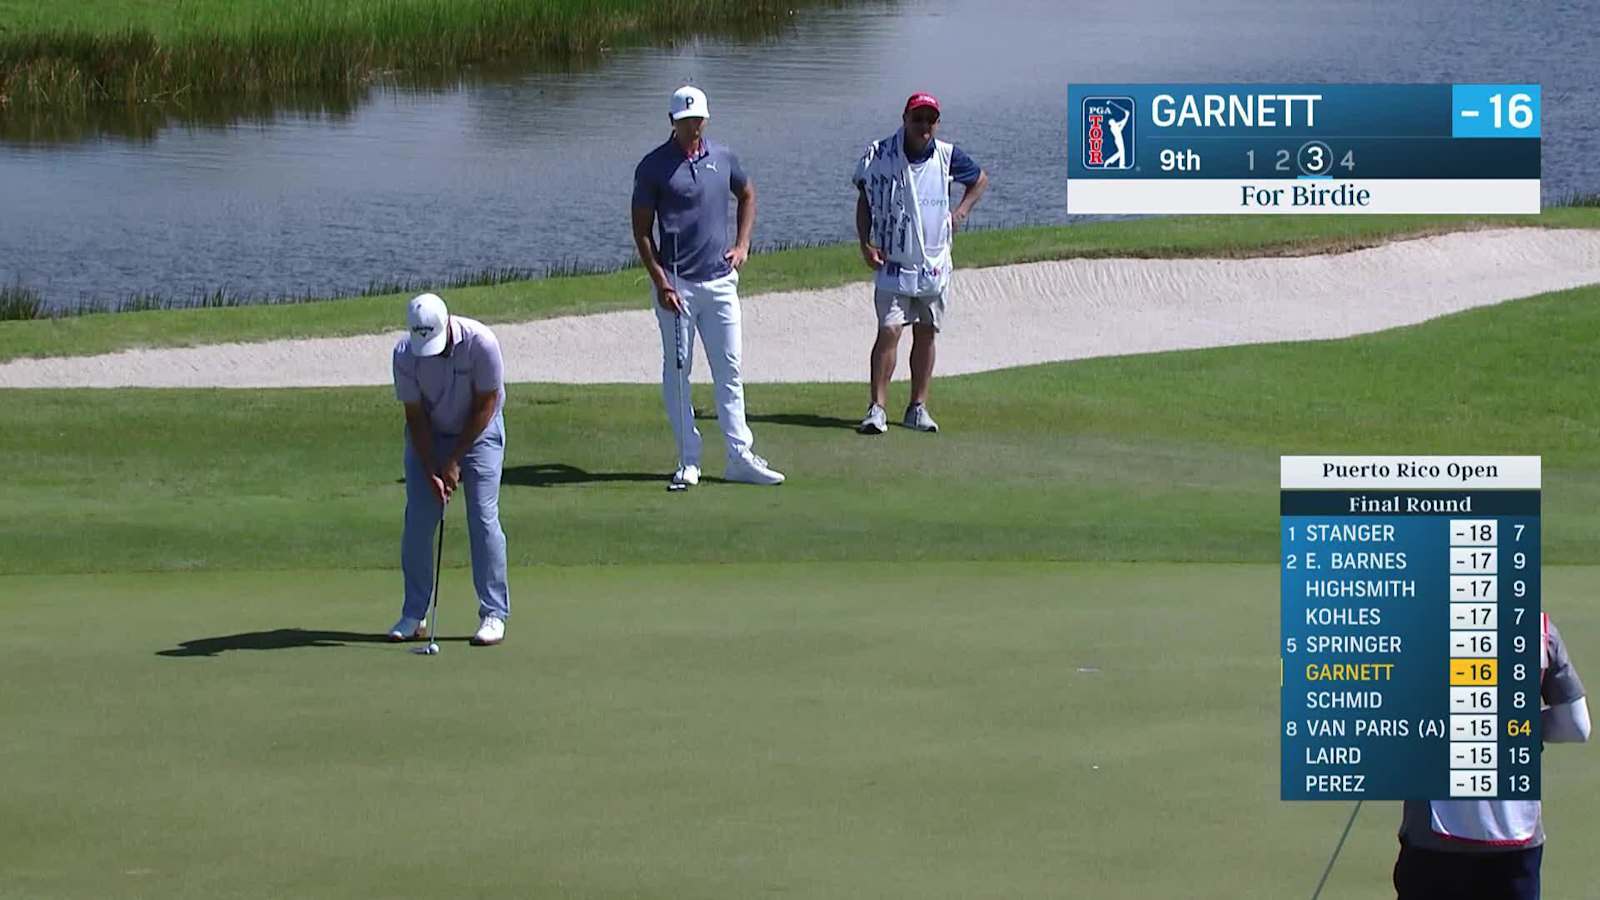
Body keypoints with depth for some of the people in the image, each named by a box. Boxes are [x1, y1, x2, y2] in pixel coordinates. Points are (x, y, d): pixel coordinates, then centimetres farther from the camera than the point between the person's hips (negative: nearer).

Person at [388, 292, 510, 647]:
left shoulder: (481, 343, -27)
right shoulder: (405, 354, -20)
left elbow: (485, 406, -18)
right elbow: (415, 416, -11)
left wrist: (454, 462, -16)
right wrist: (431, 471, -17)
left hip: (478, 432, -2)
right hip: (429, 434, 2)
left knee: (483, 518, -11)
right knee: (418, 521, -4)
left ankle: (494, 614, -5)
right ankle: (414, 615, 5)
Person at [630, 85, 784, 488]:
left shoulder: (723, 158, 7)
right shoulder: (653, 167, -4)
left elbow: (747, 195, 26)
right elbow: (641, 230, -3)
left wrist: (742, 245, 13)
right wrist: (660, 281, -11)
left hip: (720, 281, 4)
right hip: (676, 285, -4)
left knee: (730, 371, 5)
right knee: (677, 374, 2)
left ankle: (741, 457, 8)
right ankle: (689, 461, 7)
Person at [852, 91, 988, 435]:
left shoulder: (946, 156, -1)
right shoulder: (878, 155, -7)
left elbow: (980, 180, 18)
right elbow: (864, 199, 6)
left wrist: (960, 213, 5)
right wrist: (865, 243, -4)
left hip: (933, 263, 3)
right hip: (892, 262, -3)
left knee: (925, 334, 9)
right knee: (889, 331, -13)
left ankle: (918, 407, 18)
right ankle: (877, 408, -11)